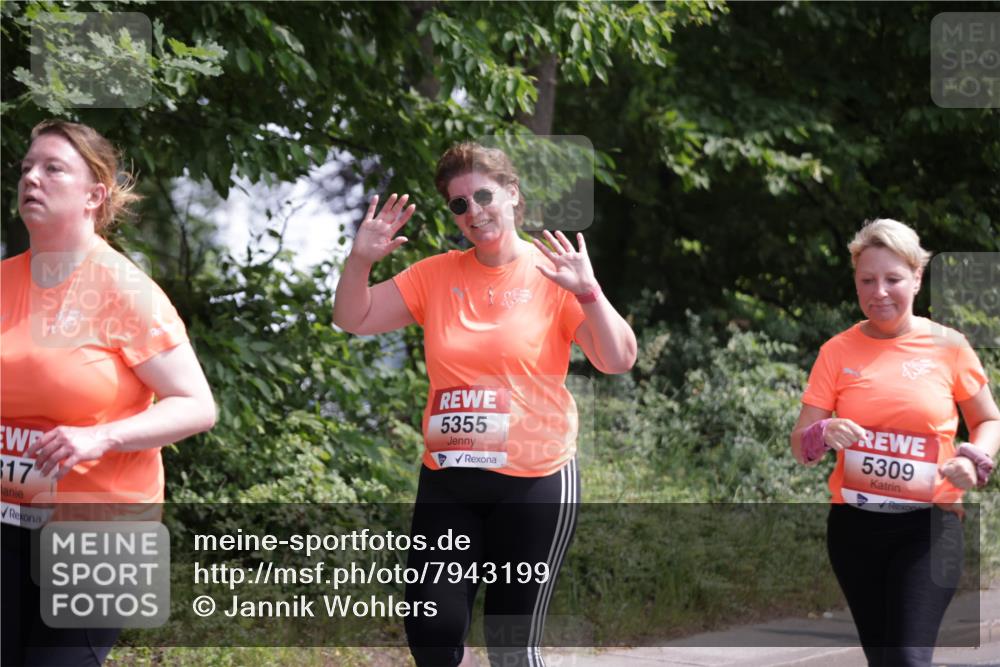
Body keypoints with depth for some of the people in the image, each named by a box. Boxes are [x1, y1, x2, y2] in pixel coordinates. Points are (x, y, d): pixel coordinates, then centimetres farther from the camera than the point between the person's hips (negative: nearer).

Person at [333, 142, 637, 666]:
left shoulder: (551, 275, -5)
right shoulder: (436, 275, 4)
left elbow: (619, 361, -12)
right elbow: (353, 320, 8)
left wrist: (587, 292, -27)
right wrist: (360, 259, -9)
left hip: (534, 481, -3)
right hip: (446, 477, 3)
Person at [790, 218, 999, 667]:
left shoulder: (947, 346, -2)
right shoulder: (838, 351, 1)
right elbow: (800, 445, 1)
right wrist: (825, 435, -22)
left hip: (928, 525, -2)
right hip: (854, 524, 3)